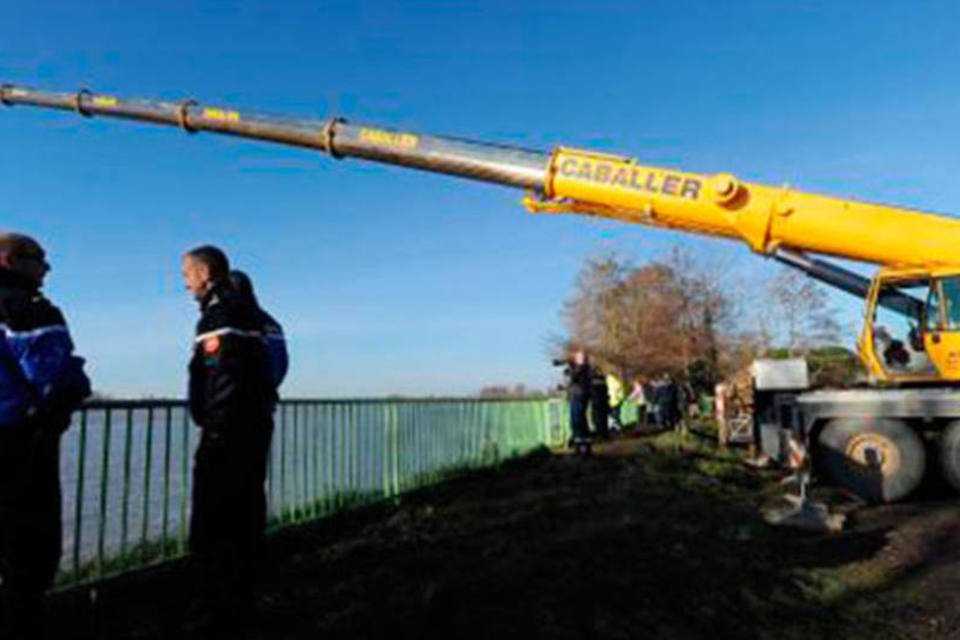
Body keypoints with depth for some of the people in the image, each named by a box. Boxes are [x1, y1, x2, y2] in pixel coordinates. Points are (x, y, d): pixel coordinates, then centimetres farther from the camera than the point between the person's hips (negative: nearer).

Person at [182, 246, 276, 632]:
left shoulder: (219, 312, -12)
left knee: (213, 524, -3)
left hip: (229, 430, -10)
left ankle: (220, 613, 4)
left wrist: (215, 432, -19)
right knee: (243, 516, 16)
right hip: (253, 425, 10)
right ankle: (239, 601, 27)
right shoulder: (246, 311, 18)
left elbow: (226, 378, -21)